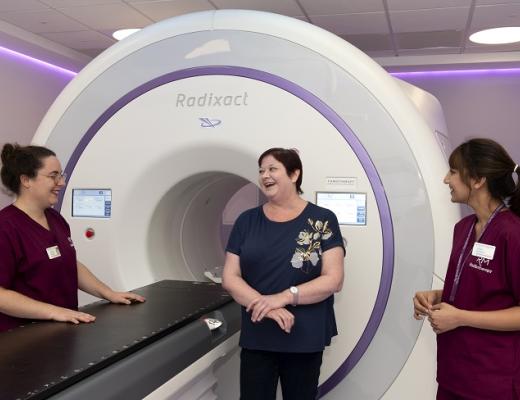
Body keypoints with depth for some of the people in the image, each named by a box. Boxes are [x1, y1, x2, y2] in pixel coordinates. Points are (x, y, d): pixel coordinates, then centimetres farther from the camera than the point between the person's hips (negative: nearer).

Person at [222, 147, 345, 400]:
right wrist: (265, 305, -17)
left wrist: (284, 296, -22)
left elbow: (333, 280, -10)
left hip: (305, 339, -1)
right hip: (256, 338, 2)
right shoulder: (247, 221, 3)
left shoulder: (322, 220, -5)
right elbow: (230, 278, 0)